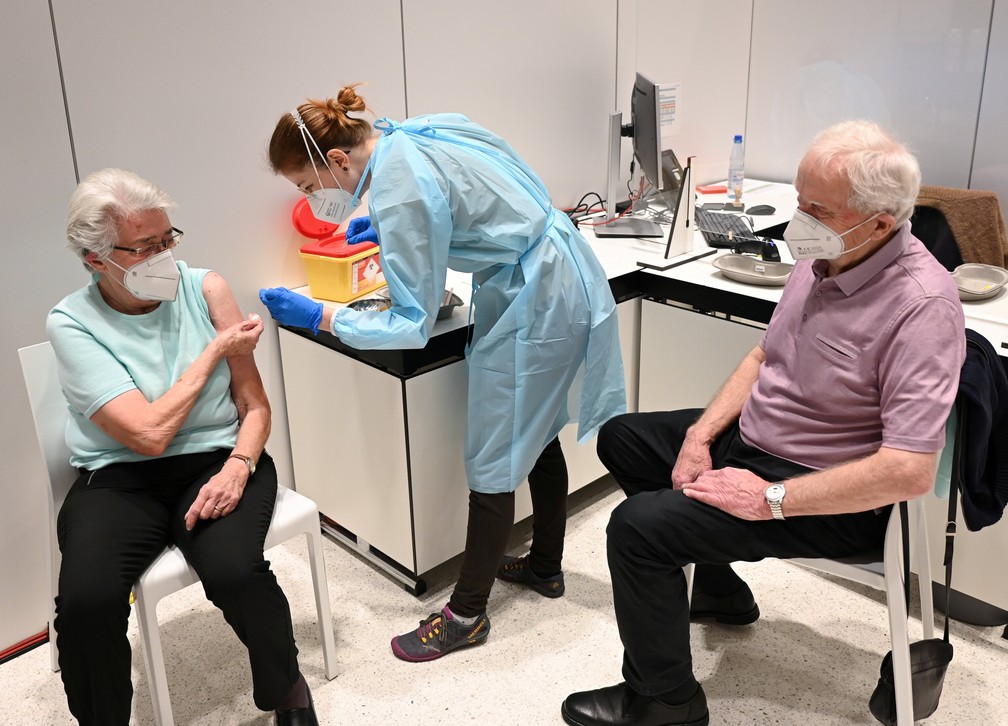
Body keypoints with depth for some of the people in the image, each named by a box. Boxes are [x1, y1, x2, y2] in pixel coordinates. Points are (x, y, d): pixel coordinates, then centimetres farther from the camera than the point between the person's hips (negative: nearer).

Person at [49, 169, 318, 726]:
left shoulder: (204, 288, 1)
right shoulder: (71, 323, -7)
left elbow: (254, 404, 1)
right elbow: (149, 433, -17)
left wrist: (238, 467, -18)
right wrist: (216, 350, -10)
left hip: (216, 460, 1)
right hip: (120, 479, 0)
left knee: (235, 572, -29)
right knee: (85, 601, -28)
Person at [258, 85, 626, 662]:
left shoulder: (398, 191, -24)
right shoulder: (417, 131, 2)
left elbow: (413, 325, -20)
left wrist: (317, 317, -13)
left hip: (534, 305, -10)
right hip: (567, 280, 10)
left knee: (493, 462, 2)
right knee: (536, 435, 22)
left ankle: (467, 614, 18)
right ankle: (545, 566, 40)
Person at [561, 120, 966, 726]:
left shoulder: (921, 306, -28)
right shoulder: (824, 257, -3)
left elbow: (911, 470, -32)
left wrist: (770, 499, -27)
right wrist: (701, 434, -2)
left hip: (838, 498, -9)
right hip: (751, 437, 10)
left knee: (637, 524, -22)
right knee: (622, 438, 18)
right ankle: (720, 588, 29)